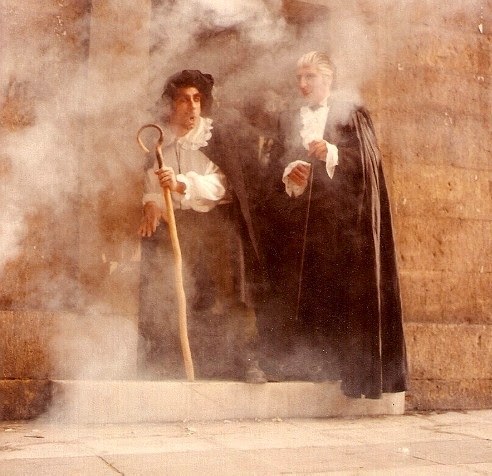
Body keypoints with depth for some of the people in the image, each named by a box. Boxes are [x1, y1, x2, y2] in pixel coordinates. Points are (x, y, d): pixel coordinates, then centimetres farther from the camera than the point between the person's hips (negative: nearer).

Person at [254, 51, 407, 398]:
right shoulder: (287, 121, 20)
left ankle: (347, 367, -2)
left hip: (340, 222, -3)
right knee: (295, 294, -4)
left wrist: (331, 153, -18)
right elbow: (273, 168, 11)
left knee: (341, 292, -7)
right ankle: (296, 367, -1)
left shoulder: (353, 117, 11)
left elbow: (365, 161, -2)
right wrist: (287, 174, -10)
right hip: (296, 223, 3)